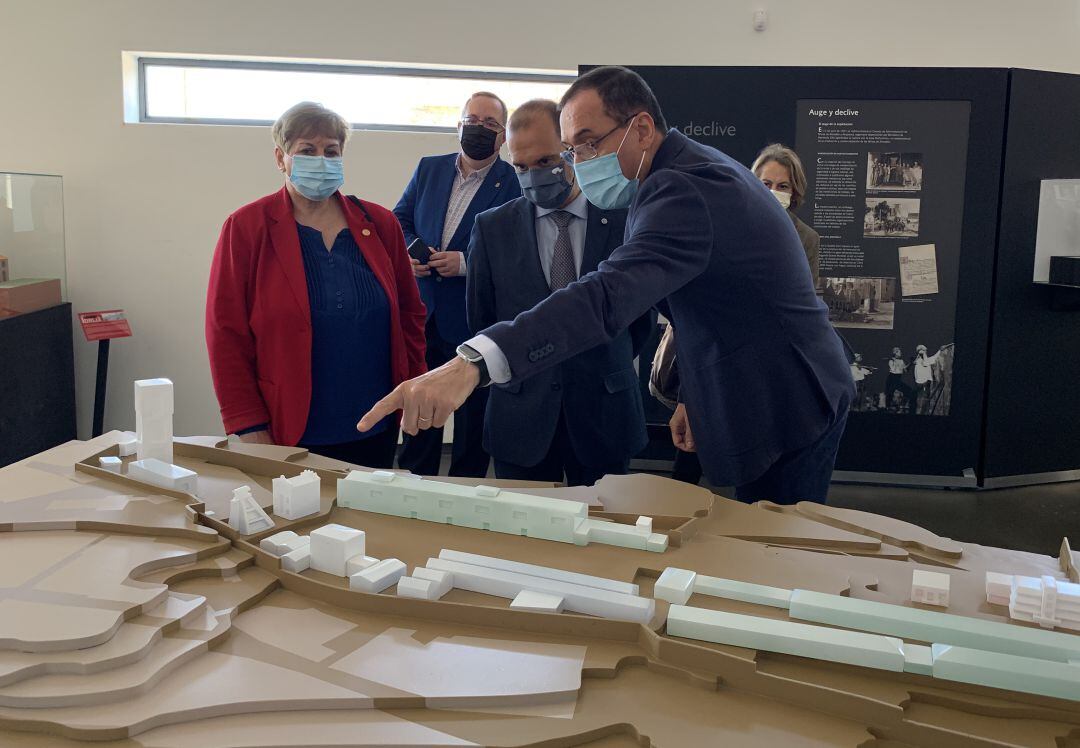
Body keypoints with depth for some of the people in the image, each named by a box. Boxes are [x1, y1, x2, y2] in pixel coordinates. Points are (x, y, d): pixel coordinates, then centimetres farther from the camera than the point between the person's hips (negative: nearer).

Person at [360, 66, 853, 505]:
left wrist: (473, 363, -54)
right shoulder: (700, 168, 9)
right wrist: (693, 394, 12)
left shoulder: (685, 190, -26)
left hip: (780, 412, -10)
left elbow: (610, 295, -43)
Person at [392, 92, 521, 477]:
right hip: (423, 315, 4)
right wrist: (409, 251, -7)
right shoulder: (429, 168, 8)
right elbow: (400, 221, 14)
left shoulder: (514, 183, -9)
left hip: (476, 325, -4)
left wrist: (465, 263, -24)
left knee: (473, 428, 11)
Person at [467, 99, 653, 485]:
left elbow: (643, 313, 9)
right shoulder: (491, 228, 0)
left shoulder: (625, 220, -3)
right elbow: (481, 319, 9)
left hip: (605, 411, 0)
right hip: (521, 414, 1)